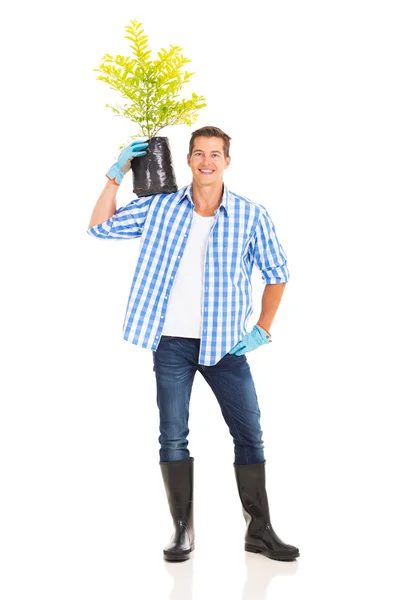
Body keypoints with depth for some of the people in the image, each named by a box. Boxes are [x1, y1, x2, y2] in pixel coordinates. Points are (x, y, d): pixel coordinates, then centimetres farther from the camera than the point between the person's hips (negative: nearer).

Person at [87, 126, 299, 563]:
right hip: (172, 342, 1)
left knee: (249, 435, 3)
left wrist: (263, 330, -1)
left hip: (226, 343, 0)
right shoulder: (160, 207, 2)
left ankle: (259, 530, 16)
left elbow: (276, 274, 5)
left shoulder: (251, 216, -3)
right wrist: (117, 174, -3)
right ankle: (182, 529, 18)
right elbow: (100, 227, 5)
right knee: (173, 437, 5)